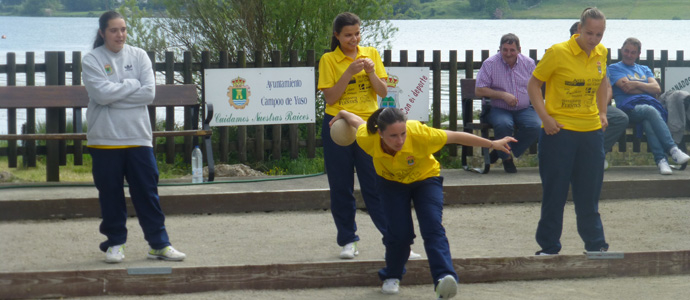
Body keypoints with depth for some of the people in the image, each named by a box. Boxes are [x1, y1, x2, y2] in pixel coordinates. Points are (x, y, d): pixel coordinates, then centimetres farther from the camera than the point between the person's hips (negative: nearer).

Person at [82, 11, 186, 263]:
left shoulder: (138, 56, 5)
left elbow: (149, 92, -7)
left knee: (147, 192, 3)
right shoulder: (92, 60, -2)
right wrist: (132, 84, -8)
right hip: (105, 139, -2)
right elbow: (102, 93, -16)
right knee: (110, 194, 5)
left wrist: (115, 95, -12)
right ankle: (115, 243, 17)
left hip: (138, 137, 2)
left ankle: (159, 244, 8)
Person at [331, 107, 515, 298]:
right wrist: (343, 114, 17)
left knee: (433, 228, -22)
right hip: (391, 182, 1)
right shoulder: (368, 139, -30)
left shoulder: (419, 134, -37)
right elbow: (358, 121, -6)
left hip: (425, 178, -1)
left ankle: (444, 279, -36)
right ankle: (391, 277, 17)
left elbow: (456, 137, -27)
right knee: (399, 232, -11)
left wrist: (492, 144, -20)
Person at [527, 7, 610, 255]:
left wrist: (602, 112, 15)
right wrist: (545, 117, -14)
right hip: (559, 130, -5)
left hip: (591, 130, 5)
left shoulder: (601, 53, 5)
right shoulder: (558, 52, -12)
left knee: (589, 193, 12)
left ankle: (595, 244, 22)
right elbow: (534, 84, -6)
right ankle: (549, 247, 9)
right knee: (554, 193, 1)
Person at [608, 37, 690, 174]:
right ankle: (673, 150, -51)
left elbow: (657, 89, 14)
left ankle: (661, 159, -56)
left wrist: (637, 84, 1)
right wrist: (647, 88, 11)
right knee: (650, 111, -40)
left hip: (651, 103, 3)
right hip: (630, 106, -3)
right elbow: (627, 88, 1)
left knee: (648, 122, -38)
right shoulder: (614, 68, 20)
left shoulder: (644, 69, 33)